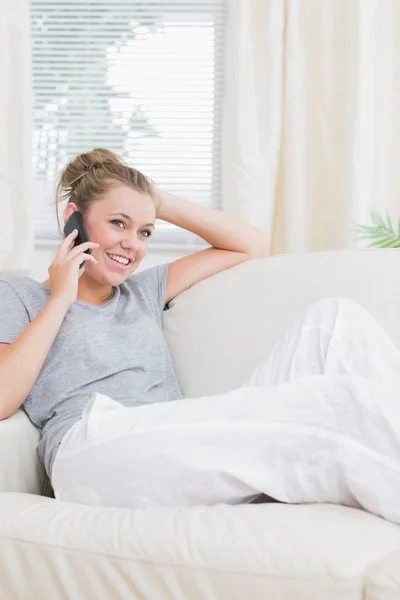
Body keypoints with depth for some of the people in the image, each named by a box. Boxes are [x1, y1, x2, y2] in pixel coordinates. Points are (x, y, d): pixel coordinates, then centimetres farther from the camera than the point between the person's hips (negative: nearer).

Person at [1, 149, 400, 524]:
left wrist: (162, 204, 26)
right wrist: (61, 298, 6)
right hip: (96, 453, -6)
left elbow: (252, 245, 34)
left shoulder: (143, 291, 33)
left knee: (335, 317, -12)